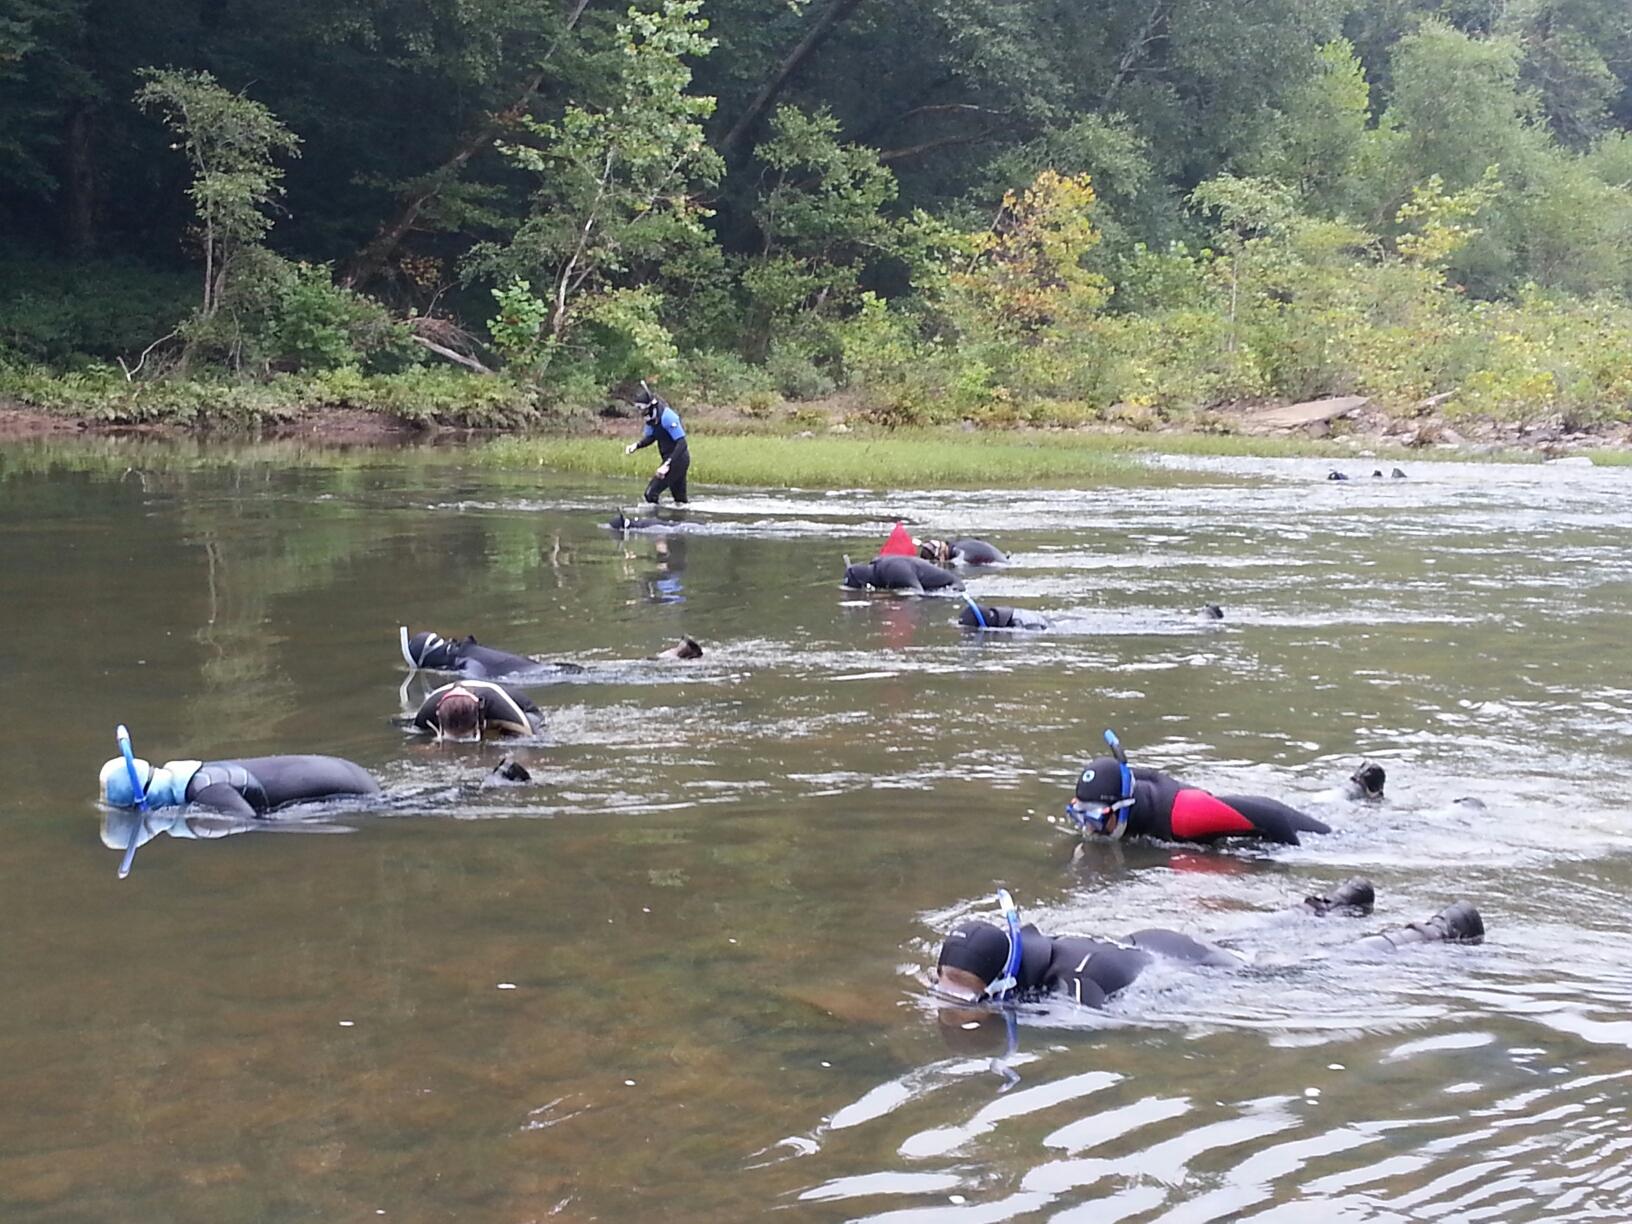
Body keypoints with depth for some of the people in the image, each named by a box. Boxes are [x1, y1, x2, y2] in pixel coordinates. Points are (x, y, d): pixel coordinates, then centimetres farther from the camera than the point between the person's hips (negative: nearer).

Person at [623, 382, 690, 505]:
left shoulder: (666, 416, -25)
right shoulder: (652, 417, 2)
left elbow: (681, 443, -27)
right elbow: (650, 437, 17)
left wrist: (667, 465, -32)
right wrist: (636, 445, -4)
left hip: (678, 459, -10)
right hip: (671, 459, 10)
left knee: (651, 493, -12)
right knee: (680, 499, 17)